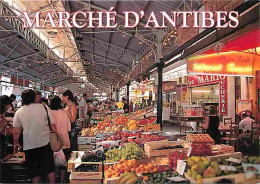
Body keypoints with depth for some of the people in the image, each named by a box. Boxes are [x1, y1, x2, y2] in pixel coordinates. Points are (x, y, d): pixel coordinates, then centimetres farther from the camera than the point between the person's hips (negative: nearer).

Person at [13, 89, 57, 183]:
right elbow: (53, 126, -6)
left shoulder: (19, 112, -3)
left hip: (29, 145, 1)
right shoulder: (44, 108, -7)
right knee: (50, 168, 13)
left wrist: (16, 143, 13)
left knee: (35, 171, 14)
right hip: (46, 143, 0)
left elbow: (16, 132, -2)